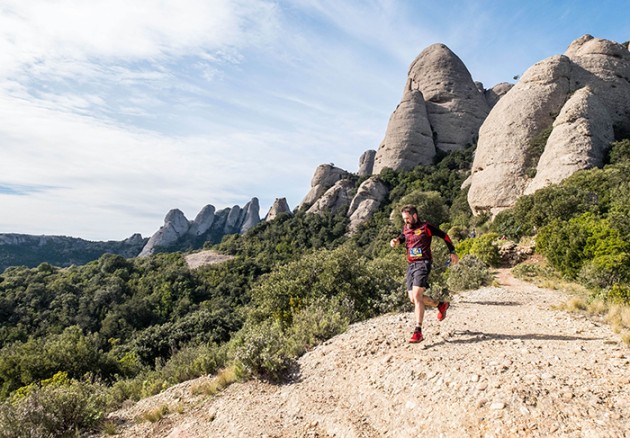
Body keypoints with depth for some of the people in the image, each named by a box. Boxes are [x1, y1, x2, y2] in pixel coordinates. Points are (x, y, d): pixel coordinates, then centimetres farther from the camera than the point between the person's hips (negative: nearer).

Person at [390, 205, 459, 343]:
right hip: (411, 265, 7)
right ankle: (441, 305, 33)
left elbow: (444, 235, 7)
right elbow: (401, 238, 32)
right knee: (413, 298, 7)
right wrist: (395, 241, 8)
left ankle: (418, 331, -16)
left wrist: (453, 252, 10)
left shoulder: (425, 227, -3)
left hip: (423, 263, -7)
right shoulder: (406, 229, 13)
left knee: (417, 296, -19)